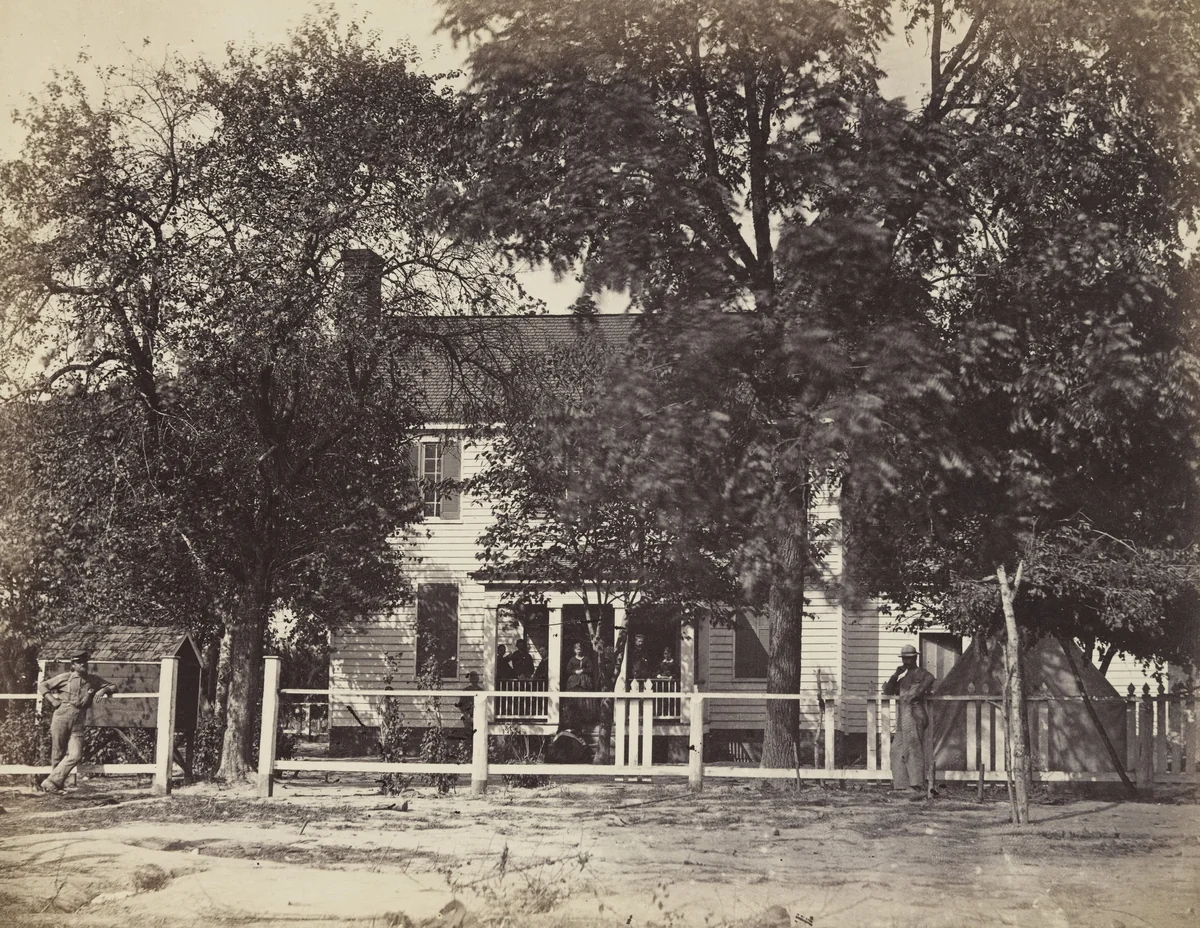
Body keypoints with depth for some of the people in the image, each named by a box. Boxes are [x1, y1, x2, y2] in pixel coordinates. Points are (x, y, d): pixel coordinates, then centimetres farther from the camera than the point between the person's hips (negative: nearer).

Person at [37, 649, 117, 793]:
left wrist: (104, 690, 3)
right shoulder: (65, 678, 6)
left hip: (78, 722, 2)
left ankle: (51, 783, -8)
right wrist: (52, 700, 0)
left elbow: (113, 686, 23)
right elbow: (42, 686, 13)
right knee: (57, 754, 0)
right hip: (61, 717, -2)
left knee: (75, 756, -12)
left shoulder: (94, 680, 13)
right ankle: (56, 784, 11)